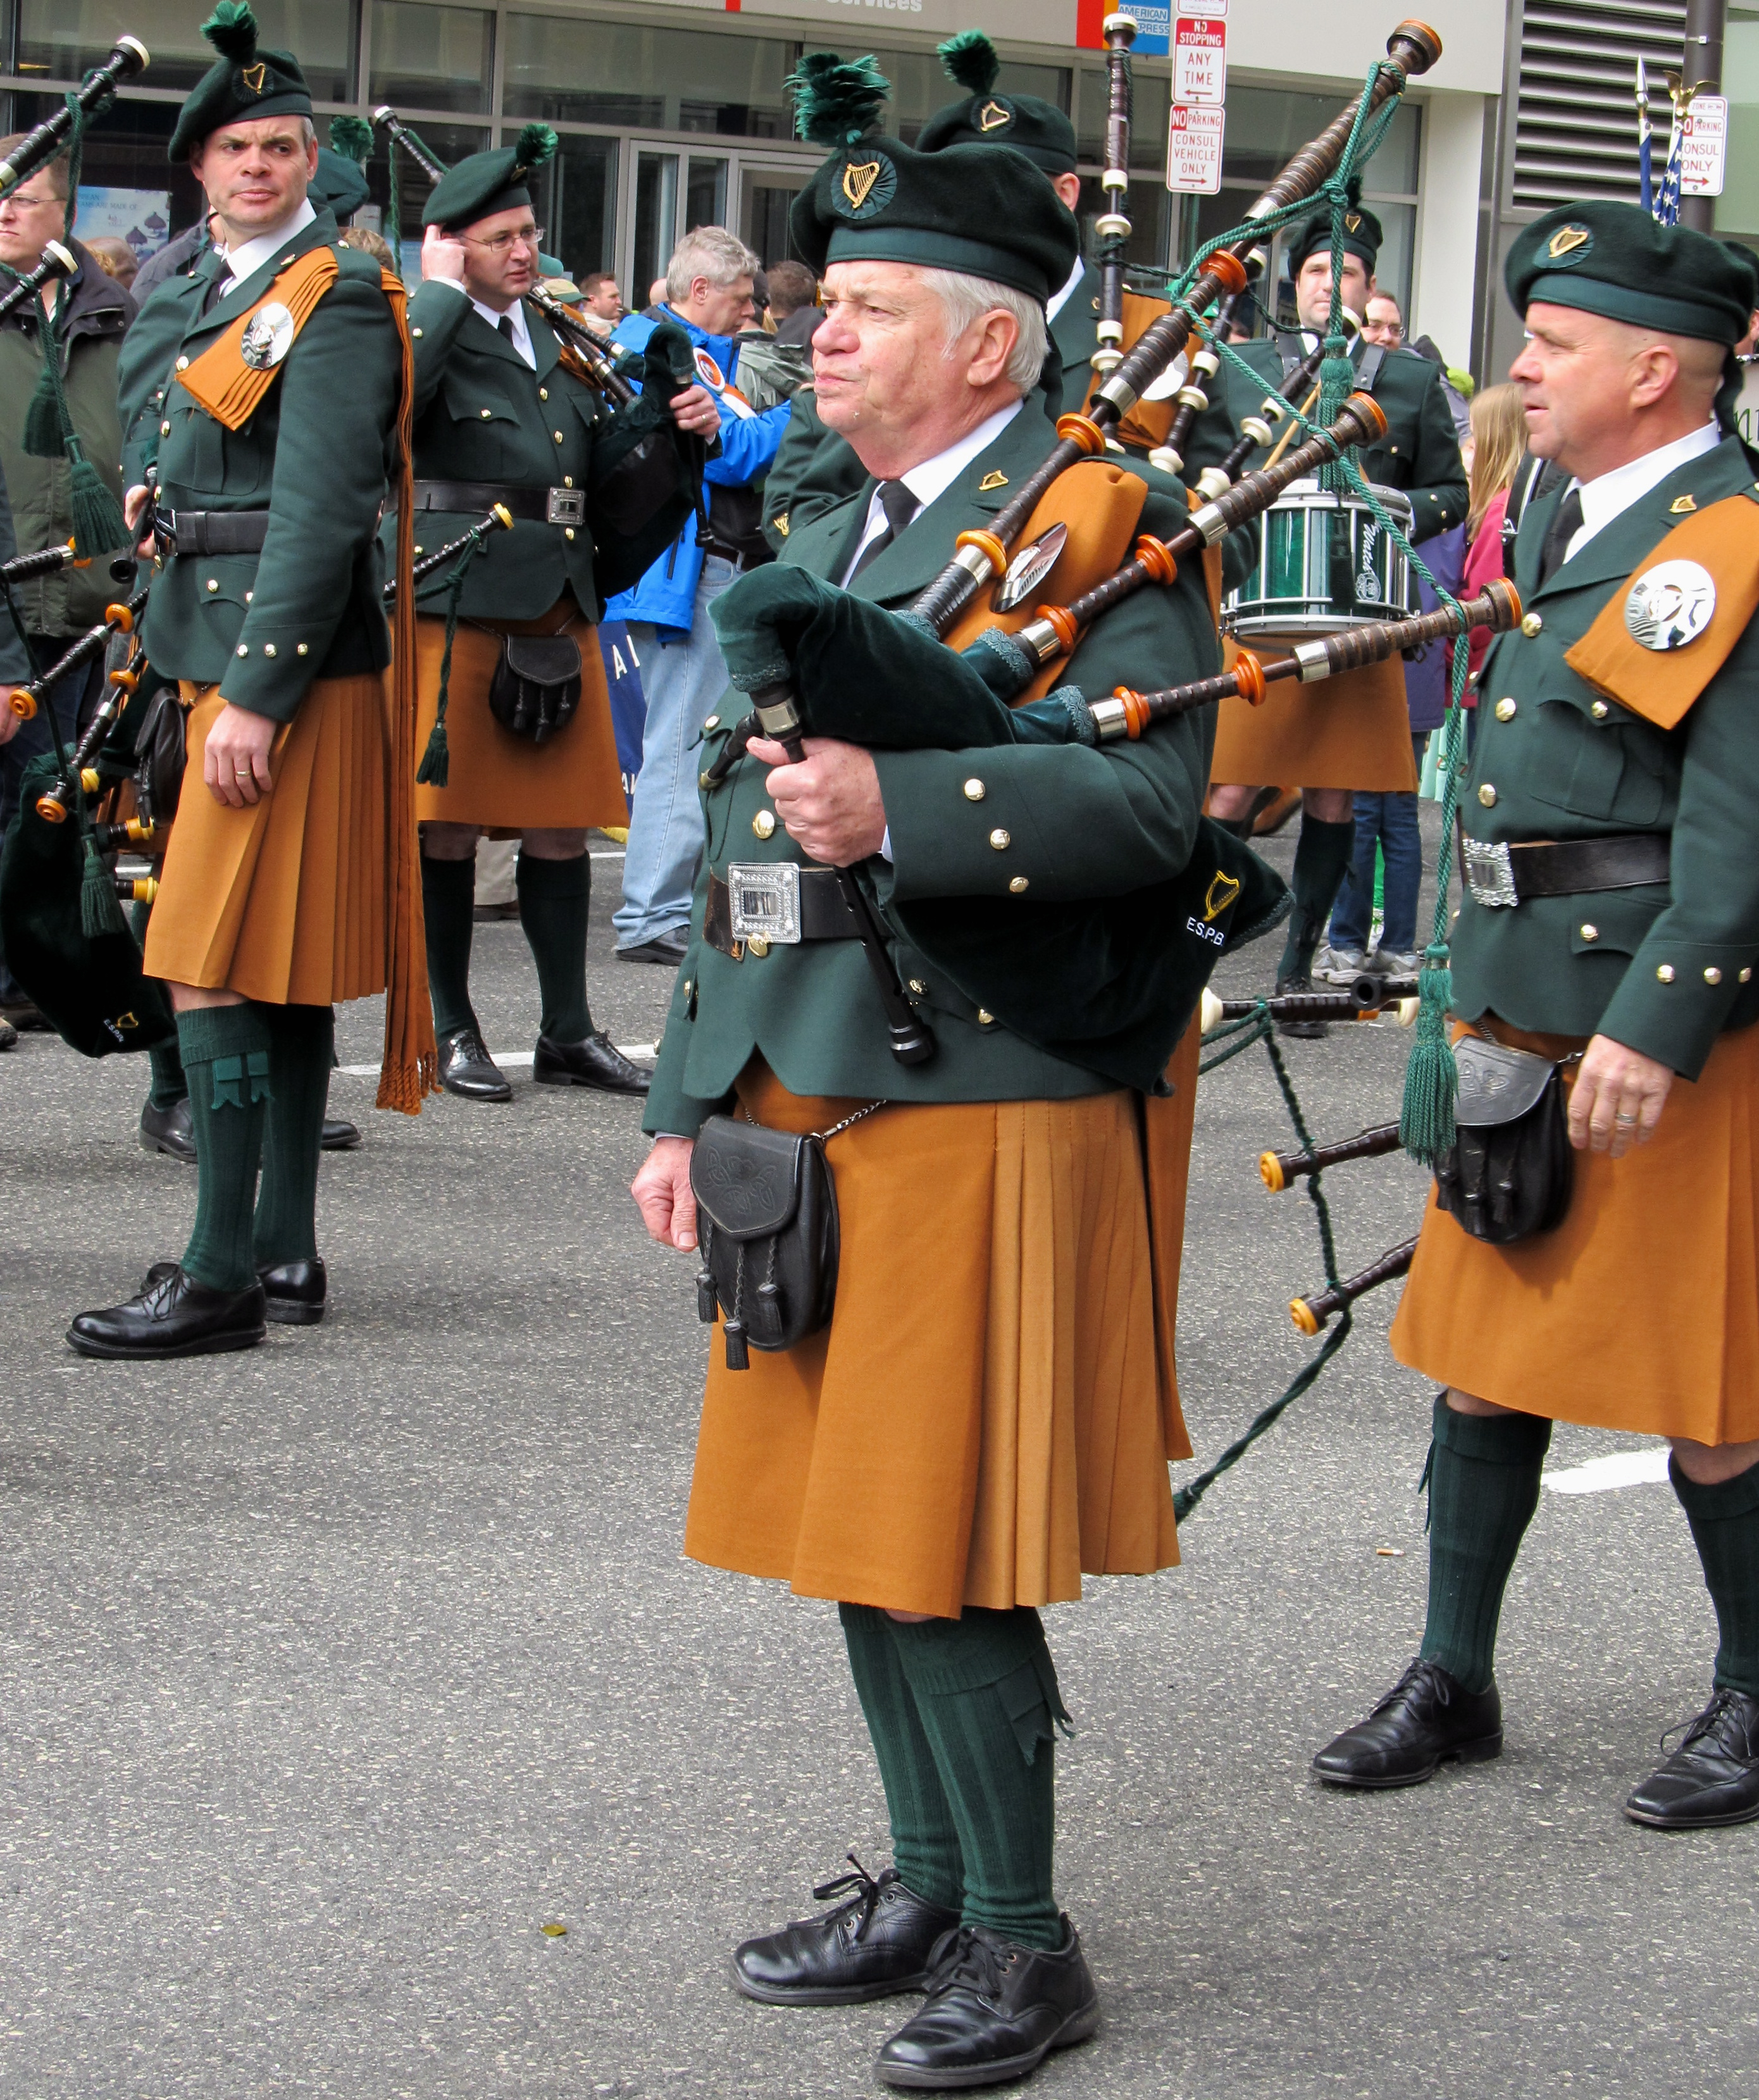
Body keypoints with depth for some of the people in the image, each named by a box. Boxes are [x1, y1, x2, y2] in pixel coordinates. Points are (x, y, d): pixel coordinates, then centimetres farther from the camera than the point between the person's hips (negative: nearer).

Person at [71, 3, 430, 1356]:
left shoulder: (334, 298, -12)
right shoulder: (195, 299, 16)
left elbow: (322, 511, -19)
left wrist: (255, 696, -22)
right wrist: (149, 493, 9)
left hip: (292, 662, -9)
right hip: (221, 656, 9)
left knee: (216, 969, -10)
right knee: (283, 969, 12)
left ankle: (222, 1280, -8)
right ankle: (287, 1253, 19)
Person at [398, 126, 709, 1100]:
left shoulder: (558, 340, 17)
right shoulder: (424, 332, -4)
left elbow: (607, 468, 19)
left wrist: (677, 432, 1)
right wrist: (442, 290, -16)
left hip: (558, 608, 6)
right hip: (453, 607, -6)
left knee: (560, 826, 8)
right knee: (448, 826, 1)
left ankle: (567, 1031, 15)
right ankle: (451, 1032, 12)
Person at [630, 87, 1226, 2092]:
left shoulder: (1101, 525, -8)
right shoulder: (819, 550, 19)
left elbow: (1148, 801, -22)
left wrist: (900, 806, -31)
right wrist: (688, 1104, 20)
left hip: (980, 1115, -8)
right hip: (808, 1106, 8)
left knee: (940, 1547, -5)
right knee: (848, 1524, 13)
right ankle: (929, 1883, 26)